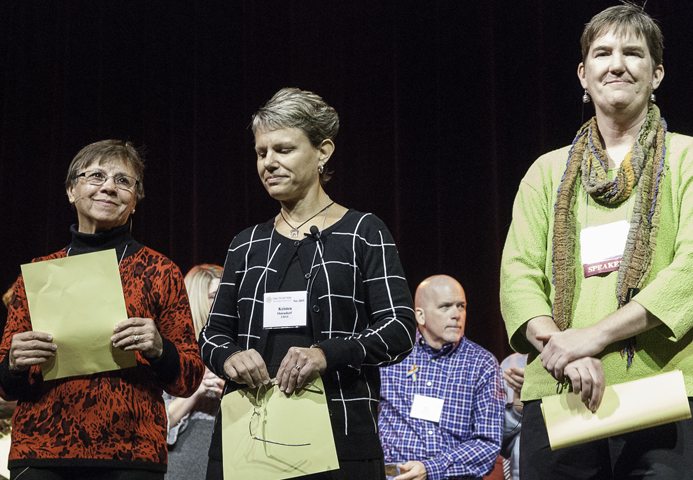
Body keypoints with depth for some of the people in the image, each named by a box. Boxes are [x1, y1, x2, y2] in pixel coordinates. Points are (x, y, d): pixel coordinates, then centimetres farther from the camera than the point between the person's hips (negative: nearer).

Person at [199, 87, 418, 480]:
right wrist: (227, 357, -8)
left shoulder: (364, 234, 3)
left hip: (338, 432, -3)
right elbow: (214, 332, 16)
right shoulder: (248, 244, 15)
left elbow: (400, 330, -5)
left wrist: (327, 354, -21)